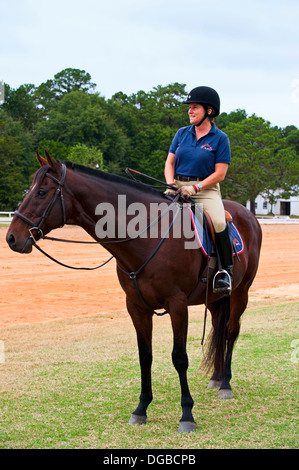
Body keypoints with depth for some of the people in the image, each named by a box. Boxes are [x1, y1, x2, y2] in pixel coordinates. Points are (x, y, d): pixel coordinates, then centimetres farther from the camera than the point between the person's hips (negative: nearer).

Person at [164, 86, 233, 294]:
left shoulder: (220, 138, -1)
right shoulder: (182, 134, 12)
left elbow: (219, 174, -5)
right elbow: (169, 162, 13)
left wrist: (196, 187, -16)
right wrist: (171, 185, -6)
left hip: (206, 189, -4)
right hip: (178, 189, 4)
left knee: (218, 222, -31)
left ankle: (226, 270, -14)